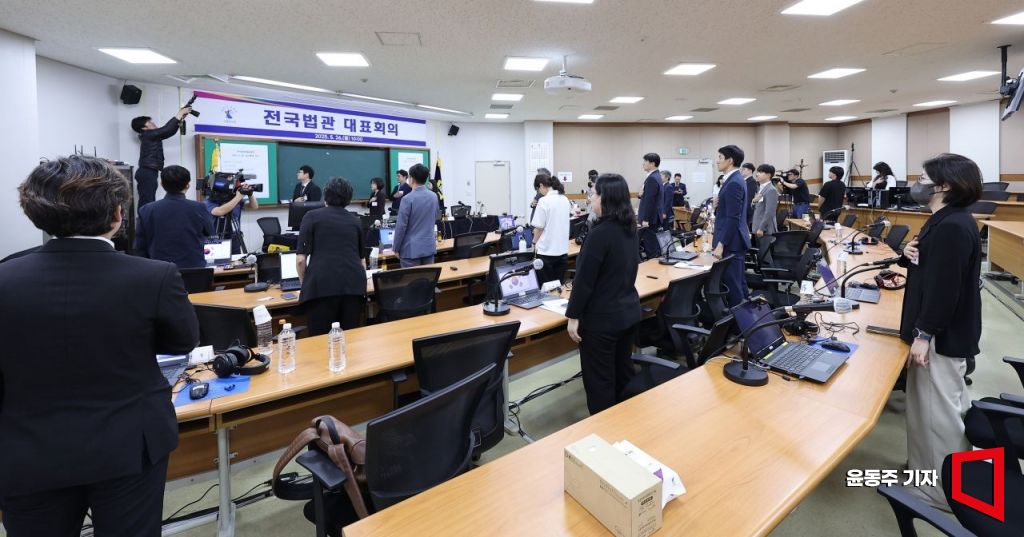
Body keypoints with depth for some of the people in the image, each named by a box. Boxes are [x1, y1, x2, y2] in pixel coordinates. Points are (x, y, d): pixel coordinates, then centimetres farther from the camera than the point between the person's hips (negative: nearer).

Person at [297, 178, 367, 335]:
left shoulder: (312, 217, 10)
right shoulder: (355, 221, 20)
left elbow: (300, 260, 2)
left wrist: (305, 284, 19)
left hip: (321, 286, -3)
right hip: (354, 285, 3)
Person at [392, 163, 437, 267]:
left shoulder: (408, 199, -15)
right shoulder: (434, 197, 4)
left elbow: (401, 226, -12)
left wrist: (396, 248, -2)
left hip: (411, 249, -6)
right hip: (429, 247, 6)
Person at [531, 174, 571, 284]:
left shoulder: (544, 201, -15)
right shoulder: (565, 199, 6)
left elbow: (539, 227, -12)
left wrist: (534, 243, 4)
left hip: (547, 251, -6)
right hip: (563, 250, 6)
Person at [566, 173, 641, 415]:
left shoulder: (600, 233, -22)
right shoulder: (630, 228, 5)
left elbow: (584, 278, -20)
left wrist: (573, 316, -14)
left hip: (602, 318, -9)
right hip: (629, 311, 9)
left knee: (599, 379, 6)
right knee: (623, 370, 22)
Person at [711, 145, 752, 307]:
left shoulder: (733, 183, -18)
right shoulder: (736, 180, 14)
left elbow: (733, 218, -22)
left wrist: (720, 245, -22)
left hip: (731, 243, -10)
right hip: (734, 240, 10)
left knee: (732, 284, -5)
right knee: (739, 282, 17)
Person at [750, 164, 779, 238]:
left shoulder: (771, 190, -13)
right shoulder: (760, 188, 14)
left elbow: (769, 212, -19)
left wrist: (761, 228, -21)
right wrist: (753, 201, -5)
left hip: (766, 230, -9)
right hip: (757, 227, 9)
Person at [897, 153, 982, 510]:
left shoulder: (952, 227, -22)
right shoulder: (946, 221, 11)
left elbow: (944, 287, -25)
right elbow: (930, 269, 18)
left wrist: (923, 335, -22)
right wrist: (909, 256, -3)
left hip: (943, 334, -11)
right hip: (942, 330, 11)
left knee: (938, 408, 0)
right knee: (946, 403, 21)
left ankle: (942, 490, 14)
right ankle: (935, 469, 37)